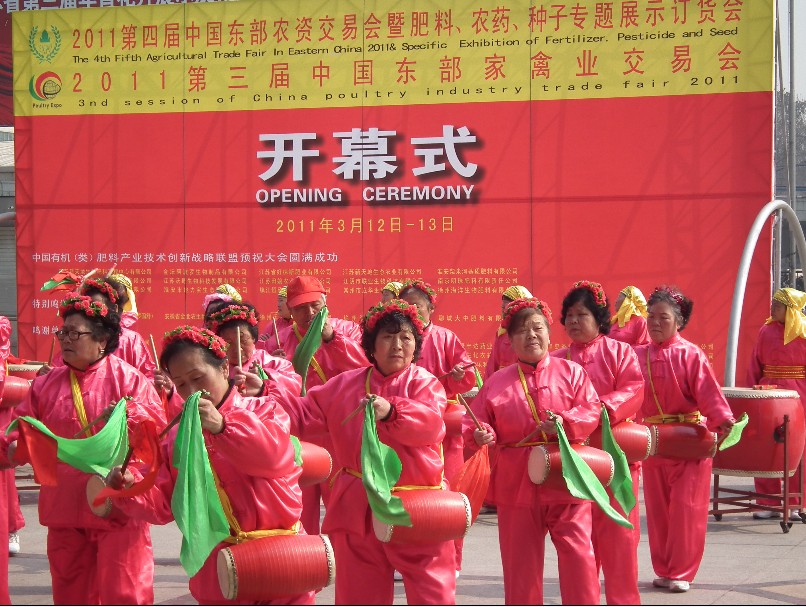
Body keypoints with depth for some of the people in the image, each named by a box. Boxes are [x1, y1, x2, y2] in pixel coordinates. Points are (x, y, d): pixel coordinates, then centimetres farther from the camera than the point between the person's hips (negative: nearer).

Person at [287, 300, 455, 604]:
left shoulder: (424, 383, -2)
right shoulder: (345, 385, 10)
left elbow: (430, 423, -22)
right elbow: (303, 415, 12)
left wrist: (391, 411, -39)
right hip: (358, 508, 4)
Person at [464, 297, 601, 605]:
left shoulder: (571, 371, 5)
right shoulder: (497, 382, 8)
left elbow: (592, 410, -4)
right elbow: (475, 424, 5)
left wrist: (566, 423, -21)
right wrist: (480, 435, -17)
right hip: (516, 484, 2)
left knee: (577, 554, -6)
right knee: (520, 560, 7)